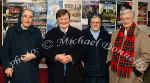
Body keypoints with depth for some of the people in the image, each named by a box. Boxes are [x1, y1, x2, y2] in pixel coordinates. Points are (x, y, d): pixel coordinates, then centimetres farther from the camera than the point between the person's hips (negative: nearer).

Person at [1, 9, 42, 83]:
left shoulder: (36, 32, 6)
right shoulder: (11, 31, 2)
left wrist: (34, 56, -11)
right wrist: (7, 66, -8)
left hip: (31, 71, 1)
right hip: (15, 71, -1)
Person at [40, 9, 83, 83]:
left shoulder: (77, 33, 6)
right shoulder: (50, 34, 7)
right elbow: (44, 50, 0)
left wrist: (72, 57, -15)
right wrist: (55, 57, -16)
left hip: (74, 72, 0)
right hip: (55, 72, 0)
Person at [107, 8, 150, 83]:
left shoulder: (142, 35, -7)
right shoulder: (116, 34, 11)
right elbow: (110, 51, 20)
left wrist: (137, 70, -14)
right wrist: (109, 63, 10)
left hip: (131, 76, -4)